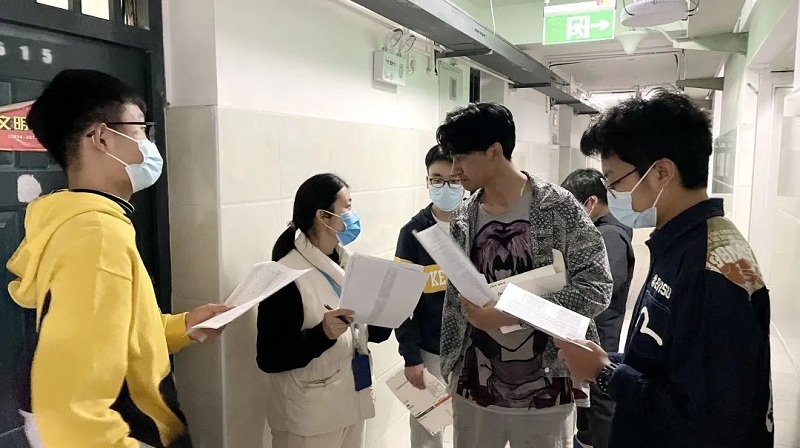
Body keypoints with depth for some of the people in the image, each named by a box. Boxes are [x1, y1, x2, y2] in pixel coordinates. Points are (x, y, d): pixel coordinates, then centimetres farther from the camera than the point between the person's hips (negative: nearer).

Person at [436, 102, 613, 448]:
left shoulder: (559, 207, -10)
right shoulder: (462, 220, 3)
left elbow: (596, 289, -14)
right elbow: (455, 303, 9)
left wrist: (508, 313, -21)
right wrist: (450, 371, 10)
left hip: (545, 389, -3)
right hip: (475, 388, 4)